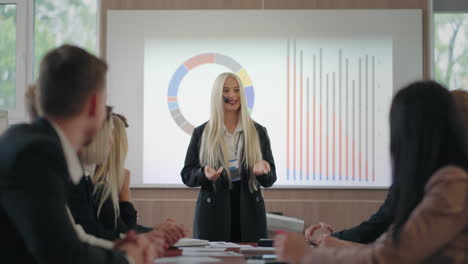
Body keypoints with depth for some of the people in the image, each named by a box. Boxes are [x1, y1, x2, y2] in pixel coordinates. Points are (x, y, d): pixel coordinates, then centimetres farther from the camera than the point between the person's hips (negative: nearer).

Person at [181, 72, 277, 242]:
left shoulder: (258, 132, 9)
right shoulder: (201, 133, 5)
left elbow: (270, 179, 8)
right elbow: (187, 176, 5)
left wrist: (263, 169, -14)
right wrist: (204, 174, -16)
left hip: (249, 215, 1)